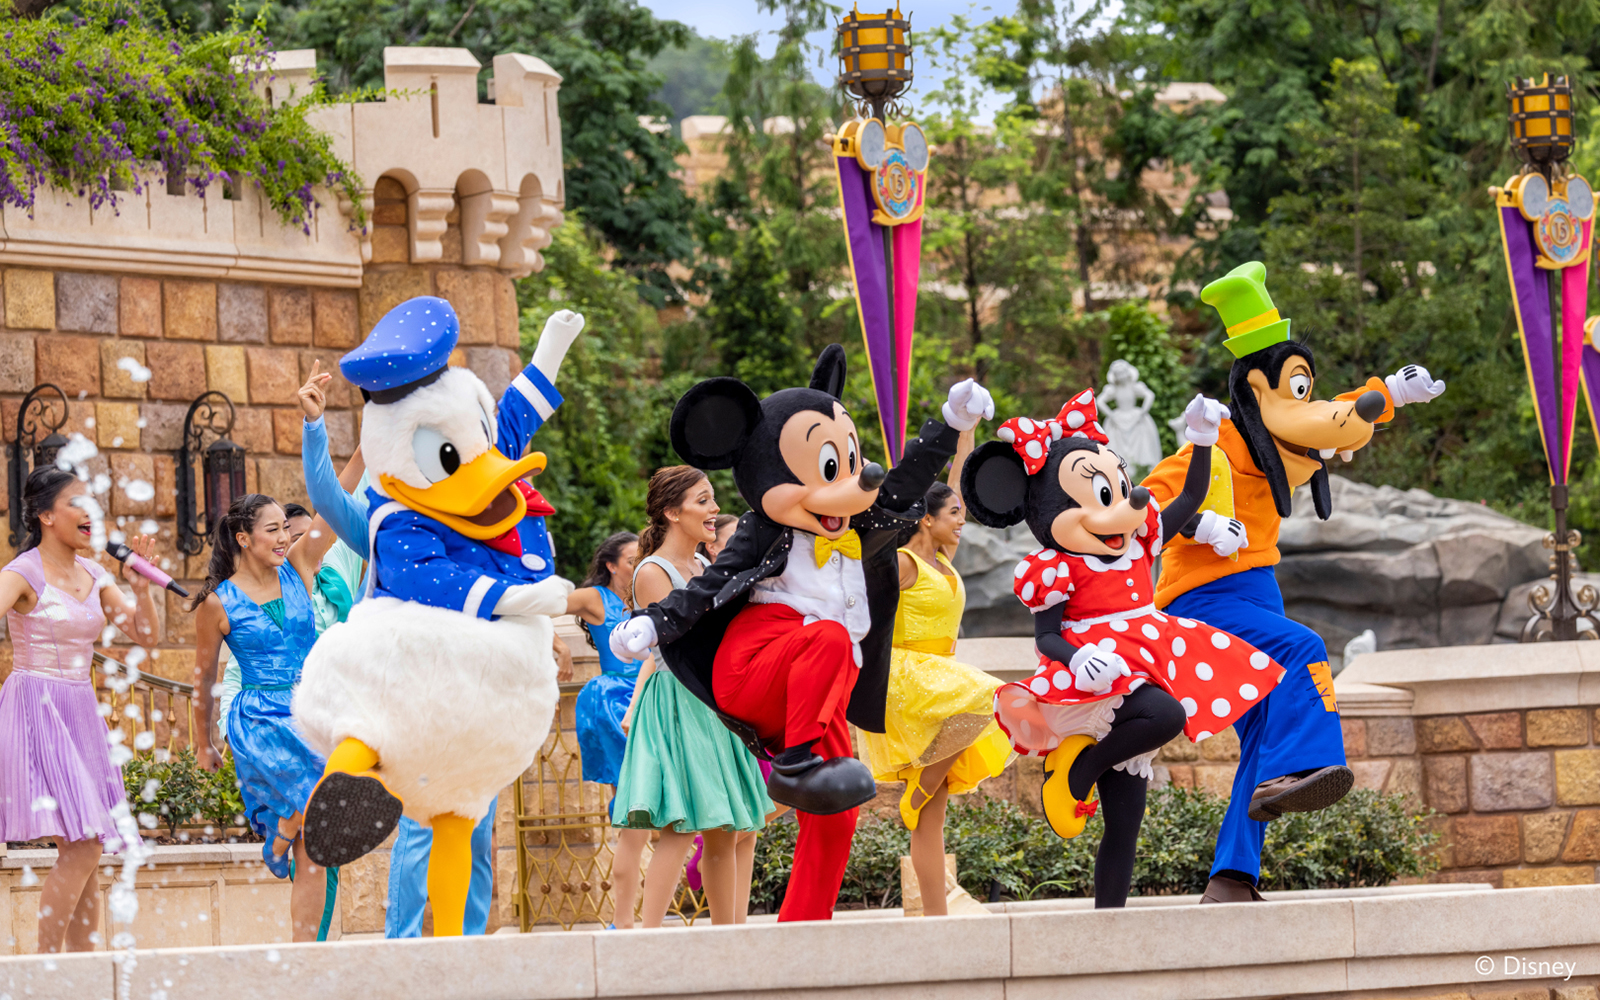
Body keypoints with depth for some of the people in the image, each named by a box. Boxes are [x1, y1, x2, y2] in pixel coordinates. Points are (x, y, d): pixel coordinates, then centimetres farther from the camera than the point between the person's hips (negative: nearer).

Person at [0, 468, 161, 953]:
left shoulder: (93, 574, 12)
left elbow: (147, 636, 11)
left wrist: (142, 586, -3)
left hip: (81, 711, 7)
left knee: (87, 851, 4)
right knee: (80, 848, -17)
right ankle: (46, 963, -10)